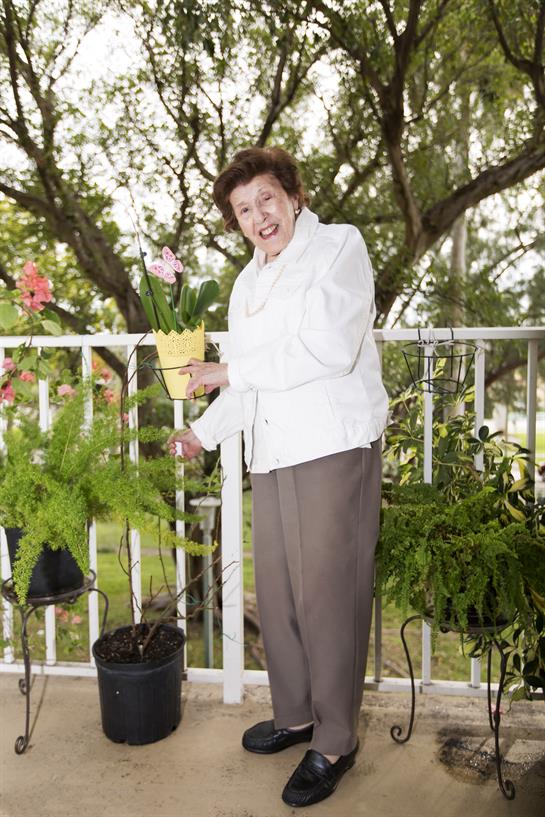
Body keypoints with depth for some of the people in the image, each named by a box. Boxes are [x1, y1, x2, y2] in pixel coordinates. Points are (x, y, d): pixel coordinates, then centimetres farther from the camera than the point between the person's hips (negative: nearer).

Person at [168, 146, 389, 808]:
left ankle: (334, 742, 15)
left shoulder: (339, 245, -1)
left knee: (328, 593, -1)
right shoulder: (246, 284, 21)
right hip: (270, 455, 7)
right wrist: (203, 431, 13)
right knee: (276, 592, 11)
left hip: (334, 448, -7)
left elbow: (332, 348, -16)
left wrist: (230, 371, -11)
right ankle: (296, 715, 30)